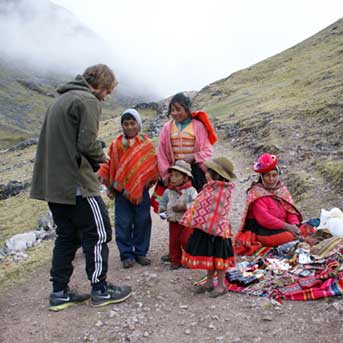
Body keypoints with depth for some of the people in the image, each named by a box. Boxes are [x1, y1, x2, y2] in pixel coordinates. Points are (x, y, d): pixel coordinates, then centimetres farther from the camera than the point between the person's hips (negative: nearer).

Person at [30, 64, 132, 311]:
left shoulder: (61, 99, 18)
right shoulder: (88, 101, -10)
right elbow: (87, 144, -19)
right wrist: (102, 157, 2)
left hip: (53, 183, 9)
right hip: (77, 183, -9)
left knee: (67, 236, 15)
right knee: (98, 234, 3)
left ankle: (60, 293, 20)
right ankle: (100, 290, 13)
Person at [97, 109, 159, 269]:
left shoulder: (147, 143, 1)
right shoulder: (116, 144, 0)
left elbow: (152, 166, 5)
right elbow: (109, 166, 4)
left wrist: (149, 182, -2)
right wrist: (110, 186, 2)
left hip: (141, 190, 1)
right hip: (121, 190, 0)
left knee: (142, 222, 7)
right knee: (124, 224, 3)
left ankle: (141, 252, 21)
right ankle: (126, 254, 15)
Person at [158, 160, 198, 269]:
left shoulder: (190, 190, -10)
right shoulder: (168, 191, 4)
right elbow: (162, 203, 14)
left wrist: (184, 207, -25)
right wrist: (162, 211, -4)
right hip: (173, 222, 4)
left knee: (186, 241, -2)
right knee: (173, 242, 8)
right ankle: (175, 260, 22)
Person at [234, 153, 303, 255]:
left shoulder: (282, 189, 12)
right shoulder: (256, 193, -10)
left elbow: (291, 211, 5)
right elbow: (264, 219, -19)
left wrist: (294, 225, -16)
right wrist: (287, 226, -22)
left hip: (283, 228, 7)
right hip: (264, 231, -7)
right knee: (292, 236, -28)